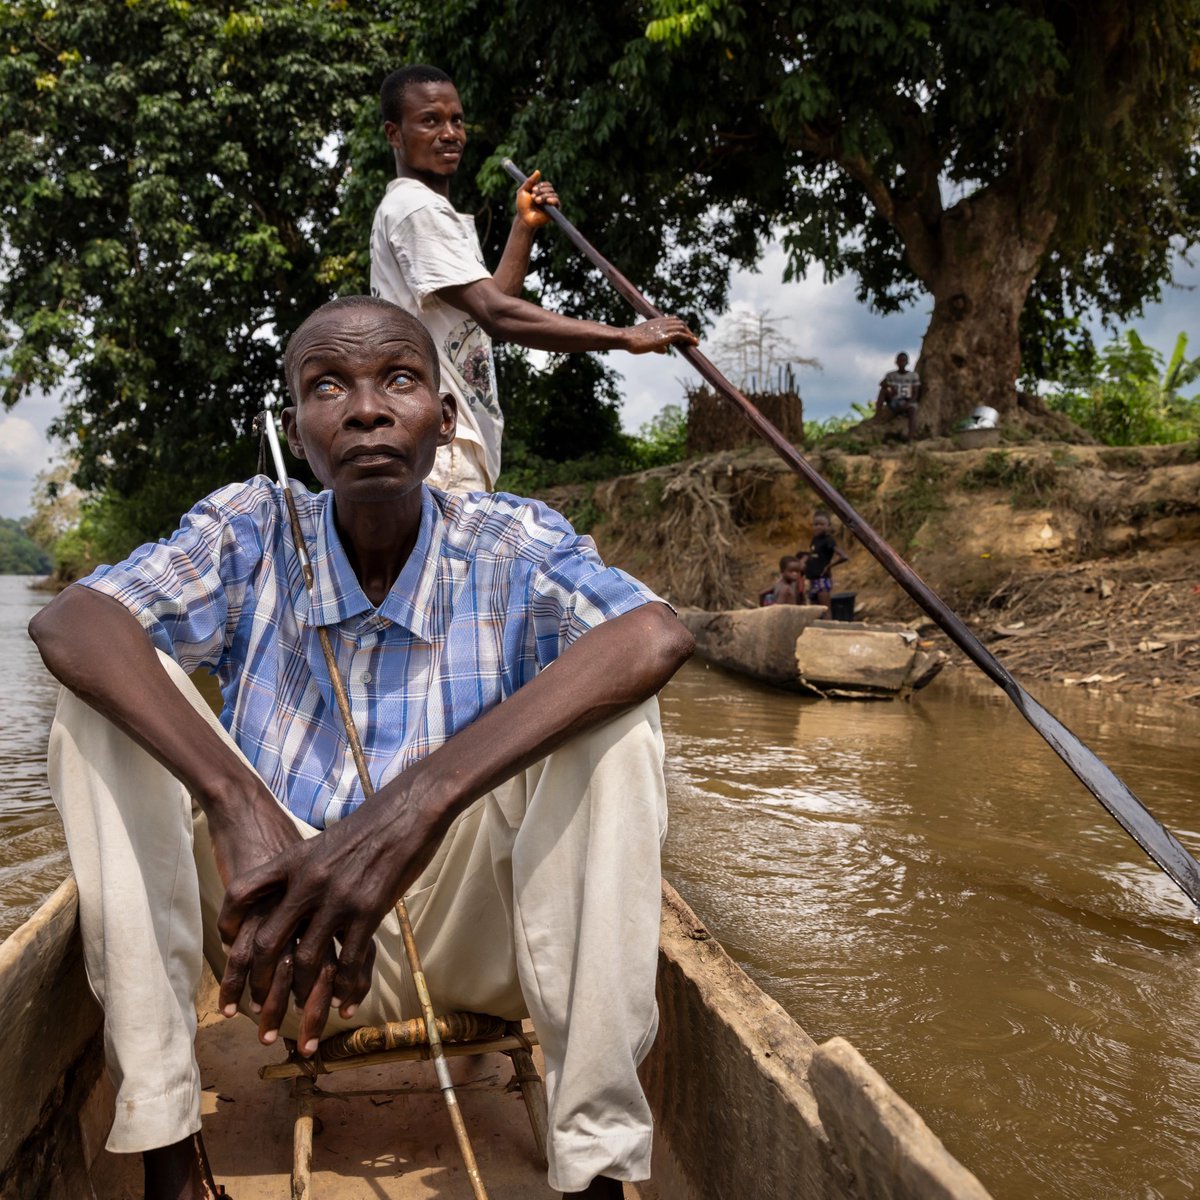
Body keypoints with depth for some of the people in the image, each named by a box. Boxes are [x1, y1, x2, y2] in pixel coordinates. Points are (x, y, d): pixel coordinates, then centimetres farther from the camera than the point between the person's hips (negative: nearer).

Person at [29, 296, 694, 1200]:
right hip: (286, 929, 2)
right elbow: (68, 623, -22)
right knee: (107, 687, -15)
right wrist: (237, 805, -39)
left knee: (612, 706, -24)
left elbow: (658, 637, -30)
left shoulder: (513, 543, -8)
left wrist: (419, 802, -43)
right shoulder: (252, 532, -4)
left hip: (469, 934, -1)